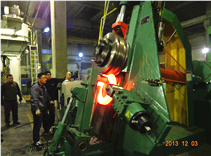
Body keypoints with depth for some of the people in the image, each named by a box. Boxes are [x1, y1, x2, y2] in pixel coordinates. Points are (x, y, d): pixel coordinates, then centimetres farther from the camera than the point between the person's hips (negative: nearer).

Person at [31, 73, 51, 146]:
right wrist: (37, 109, -28)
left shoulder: (43, 87, 11)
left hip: (44, 108, 9)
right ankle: (36, 140, 12)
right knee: (37, 125, -1)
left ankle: (47, 132, 49)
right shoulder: (35, 87, -18)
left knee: (46, 120, 25)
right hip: (38, 109, -9)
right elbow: (35, 99, -24)